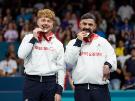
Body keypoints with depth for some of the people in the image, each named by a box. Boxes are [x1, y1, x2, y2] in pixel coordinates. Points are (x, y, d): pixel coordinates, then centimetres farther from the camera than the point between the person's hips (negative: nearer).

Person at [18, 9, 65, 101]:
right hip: (32, 82, -1)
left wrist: (59, 90, 0)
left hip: (50, 83, 2)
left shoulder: (58, 44, 8)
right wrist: (34, 38, -8)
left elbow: (61, 68, 6)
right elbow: (21, 55, -11)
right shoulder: (29, 38, 6)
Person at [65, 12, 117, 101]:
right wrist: (78, 42, -3)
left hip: (100, 88, 0)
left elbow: (112, 58, 5)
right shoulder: (73, 43, 12)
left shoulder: (103, 41, 13)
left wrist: (108, 65, -17)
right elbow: (69, 61, -2)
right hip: (81, 89, 0)